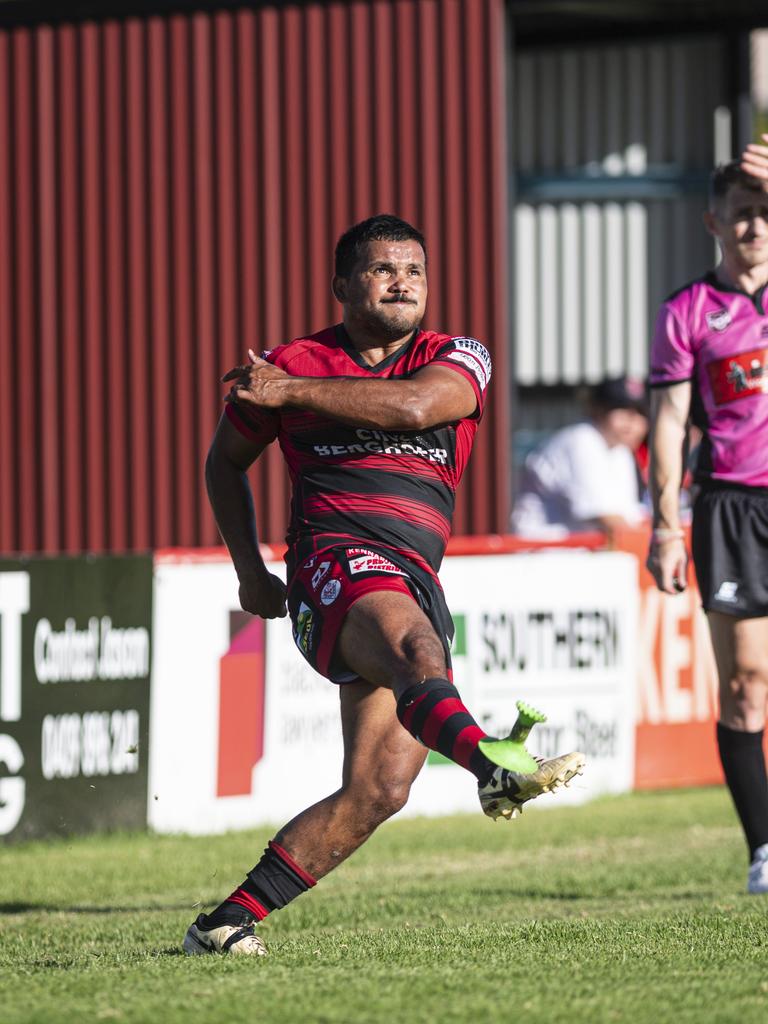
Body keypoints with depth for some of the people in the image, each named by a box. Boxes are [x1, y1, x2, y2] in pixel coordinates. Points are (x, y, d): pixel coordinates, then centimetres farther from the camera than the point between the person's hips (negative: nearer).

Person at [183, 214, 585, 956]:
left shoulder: (457, 360, 13)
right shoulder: (292, 363, 13)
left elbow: (415, 404, -12)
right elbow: (226, 459, 28)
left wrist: (294, 392, -9)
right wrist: (249, 569, 21)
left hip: (416, 583, 3)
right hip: (335, 561, -3)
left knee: (380, 788, -9)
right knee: (415, 644, -38)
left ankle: (229, 920, 0)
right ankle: (493, 769, -68)